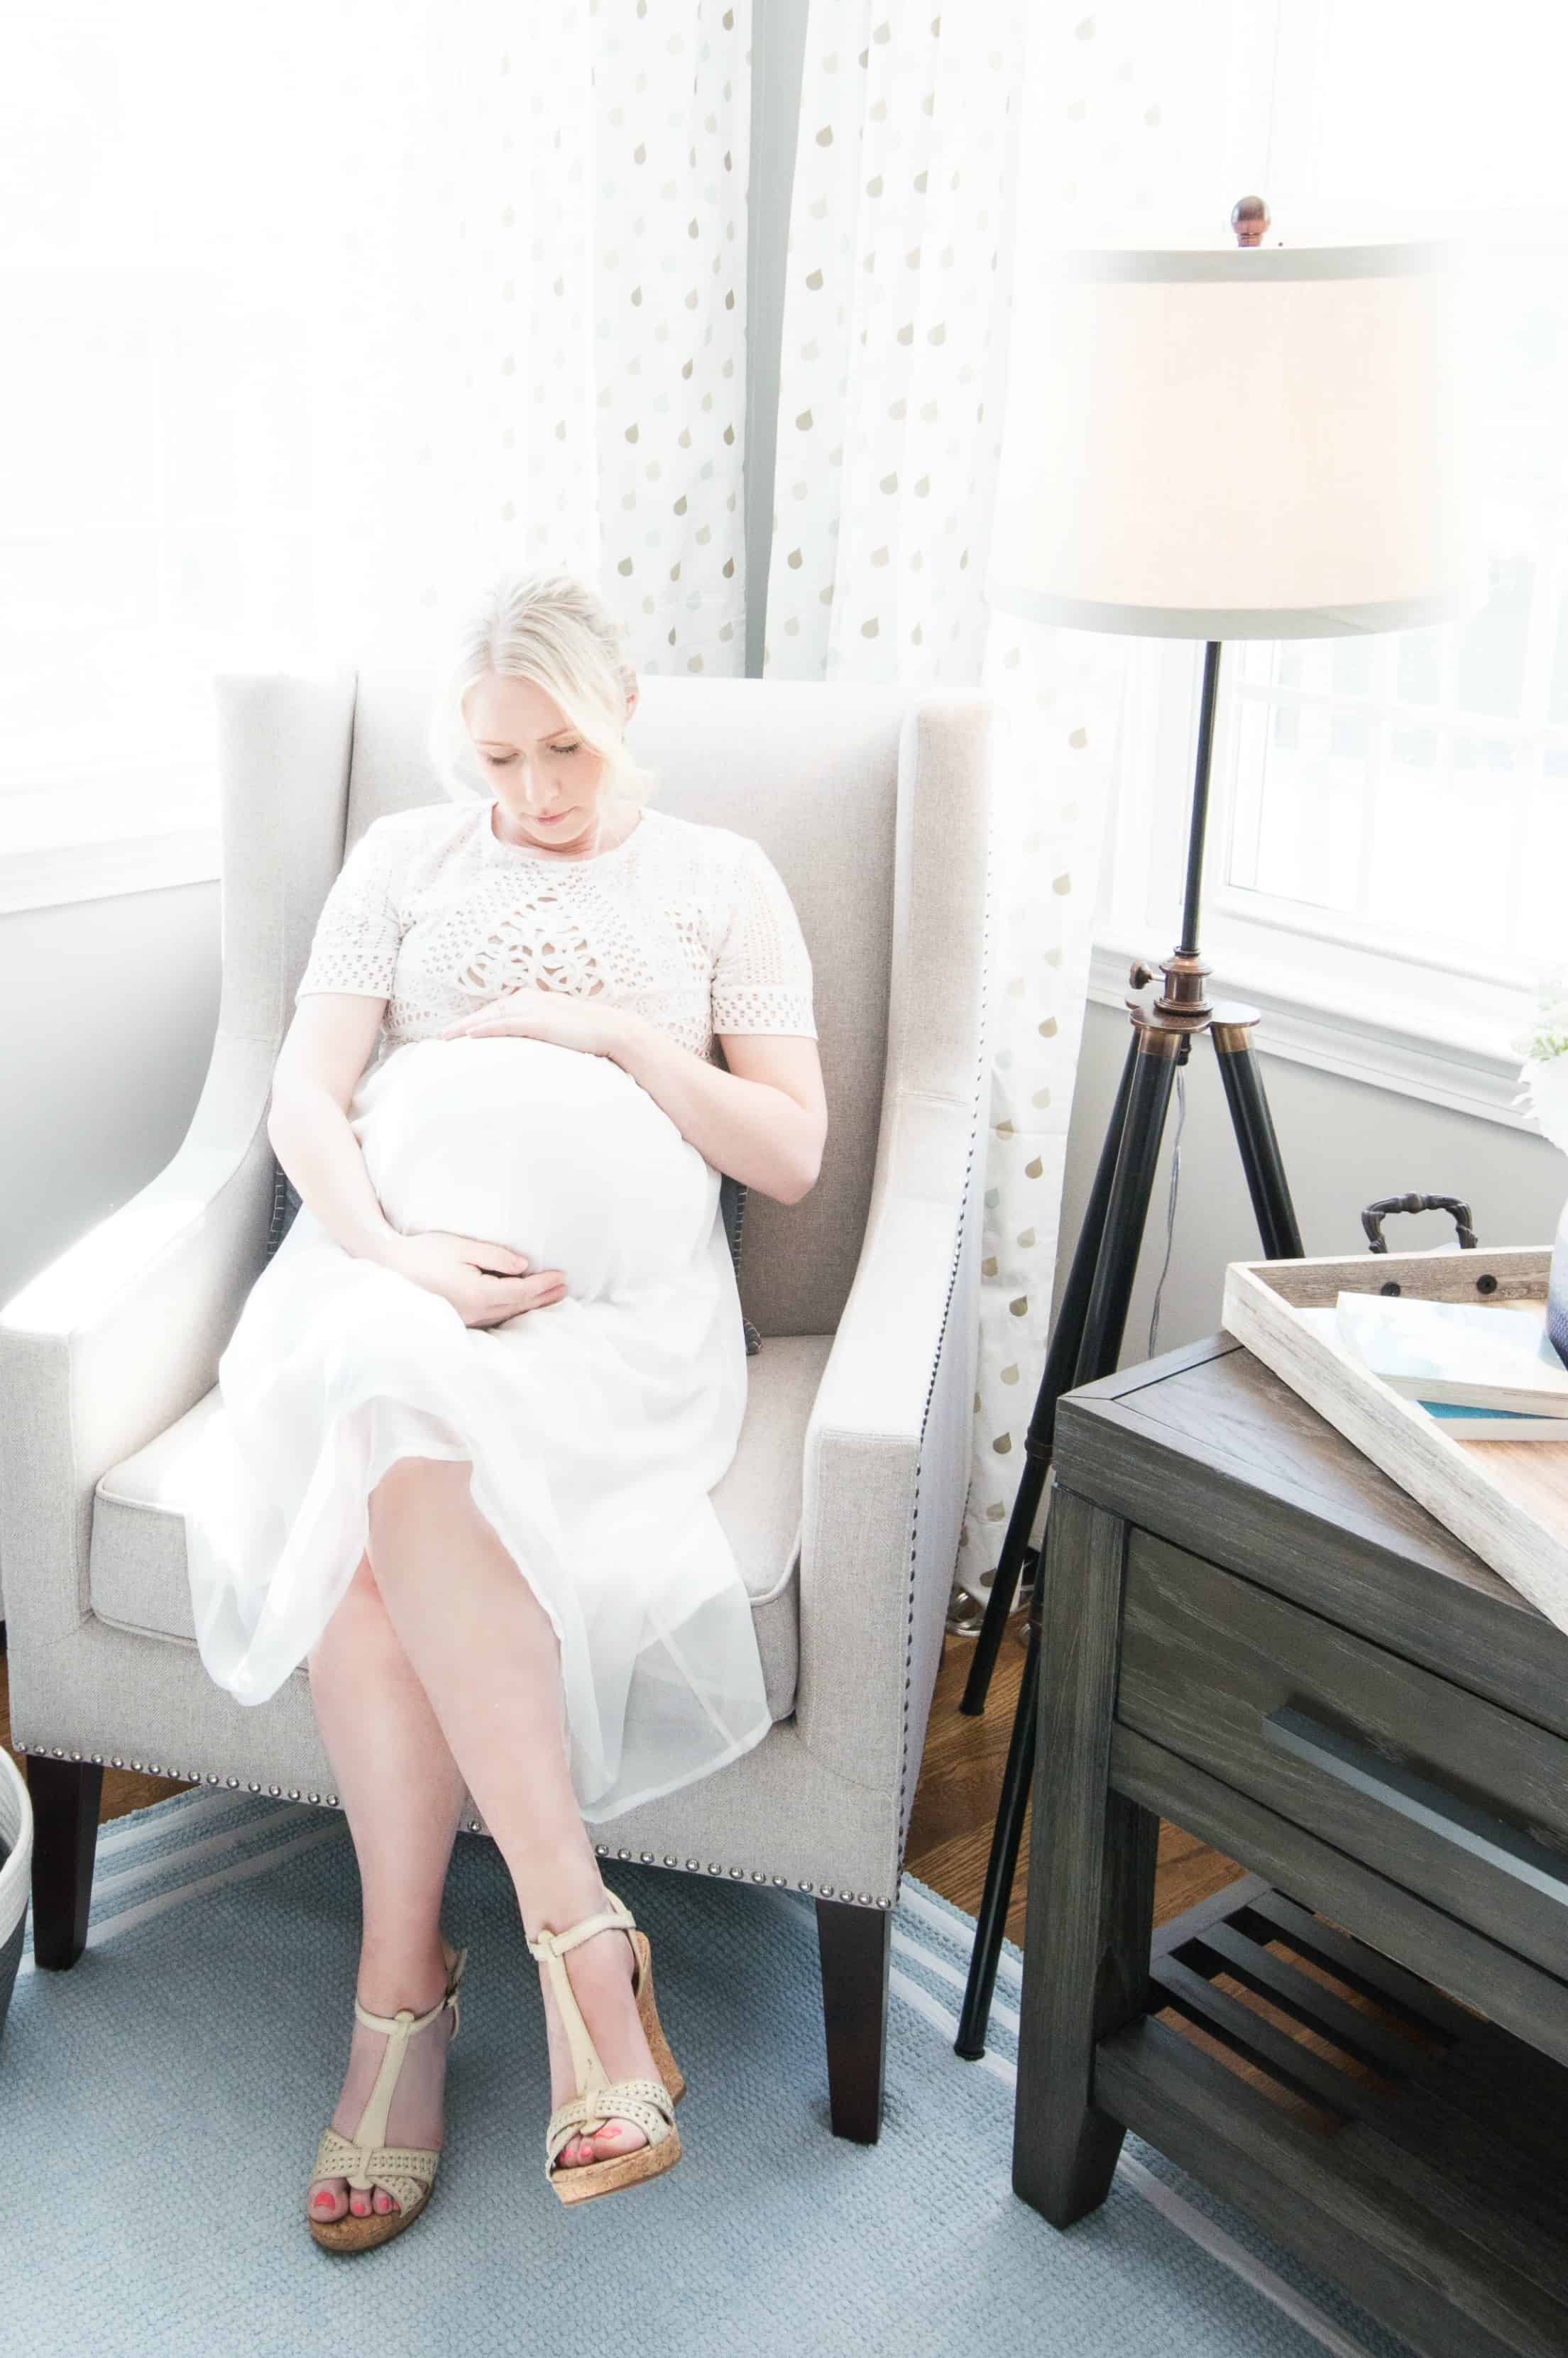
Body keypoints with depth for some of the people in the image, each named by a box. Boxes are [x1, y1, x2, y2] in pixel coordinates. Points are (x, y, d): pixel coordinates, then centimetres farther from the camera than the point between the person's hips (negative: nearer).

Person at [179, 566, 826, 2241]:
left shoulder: (720, 879, 16)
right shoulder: (405, 857, 20)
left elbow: (793, 1154, 8)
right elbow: (305, 1101, 7)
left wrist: (612, 1035, -4)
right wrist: (397, 1251, -13)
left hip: (615, 1288, -2)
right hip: (395, 1256, 2)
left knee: (399, 1452, -34)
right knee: (379, 1431, -35)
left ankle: (404, 1976, -24)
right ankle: (572, 1926, -26)